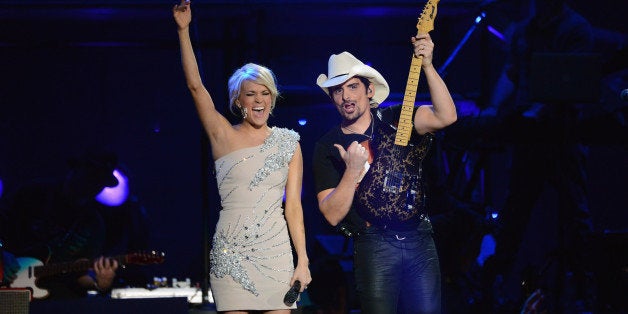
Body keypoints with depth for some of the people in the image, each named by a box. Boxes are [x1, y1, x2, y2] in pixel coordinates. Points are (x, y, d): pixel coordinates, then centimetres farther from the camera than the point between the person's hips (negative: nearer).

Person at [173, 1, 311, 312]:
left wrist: (302, 261, -2)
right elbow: (195, 85, -5)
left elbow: (293, 205, 5)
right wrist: (183, 31, -11)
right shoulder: (224, 136, 5)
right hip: (231, 252, -1)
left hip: (276, 252, 1)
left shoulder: (288, 143, 8)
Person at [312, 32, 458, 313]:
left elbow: (446, 117, -13)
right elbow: (333, 215, -3)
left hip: (419, 240, 1)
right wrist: (352, 171, -16)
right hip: (374, 246, -1)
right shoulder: (328, 147, 3)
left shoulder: (395, 119, 5)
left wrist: (427, 66, -22)